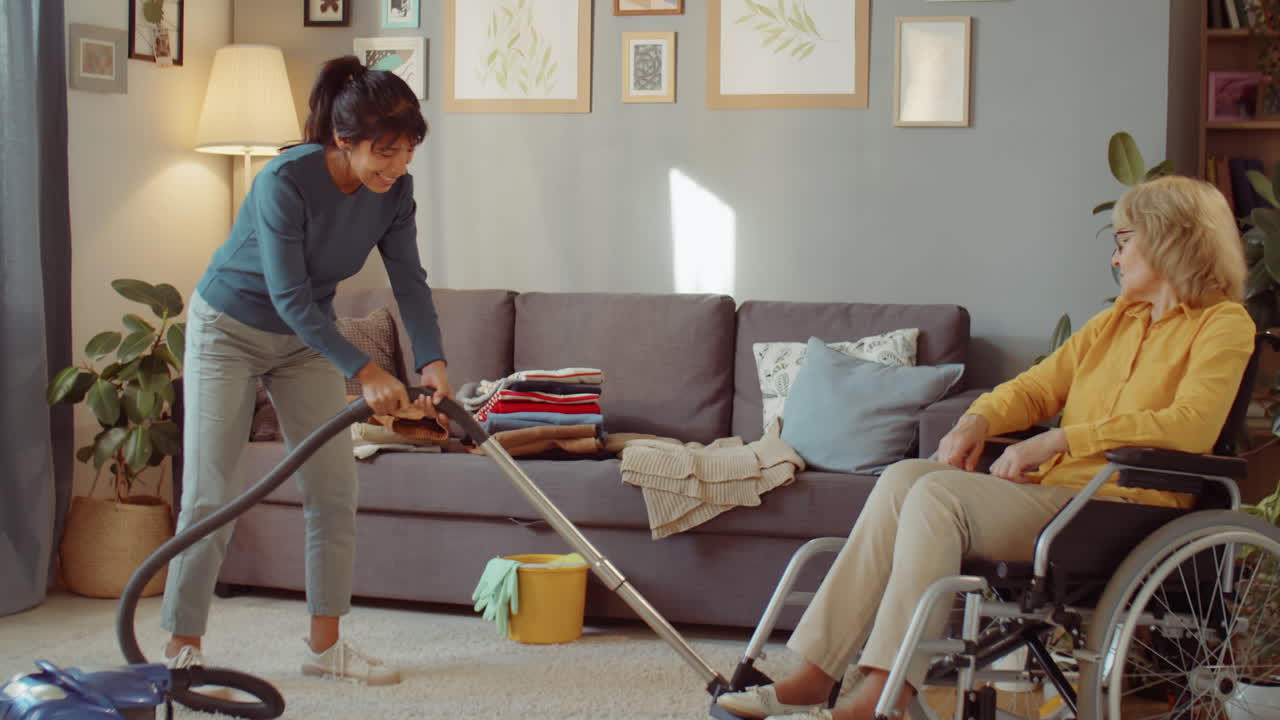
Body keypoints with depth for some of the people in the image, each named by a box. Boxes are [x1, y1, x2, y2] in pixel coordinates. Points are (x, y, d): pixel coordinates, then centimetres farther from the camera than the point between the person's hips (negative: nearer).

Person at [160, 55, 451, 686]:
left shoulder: (393, 191, -14)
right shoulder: (286, 181, -32)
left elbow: (409, 281, -12)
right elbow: (290, 298, -30)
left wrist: (432, 361, -28)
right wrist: (364, 371, -34)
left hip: (307, 338, 6)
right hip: (229, 329, -6)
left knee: (334, 490, 2)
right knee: (210, 494, -8)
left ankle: (325, 645, 12)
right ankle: (182, 650, 1)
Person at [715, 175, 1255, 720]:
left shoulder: (1223, 324, 0)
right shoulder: (1116, 320, 24)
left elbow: (1191, 425, -17)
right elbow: (1034, 387, 24)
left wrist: (1057, 440, -19)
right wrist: (978, 420, 0)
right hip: (1054, 490, 7)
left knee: (939, 495, -26)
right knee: (904, 479, -16)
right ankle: (814, 676, -23)